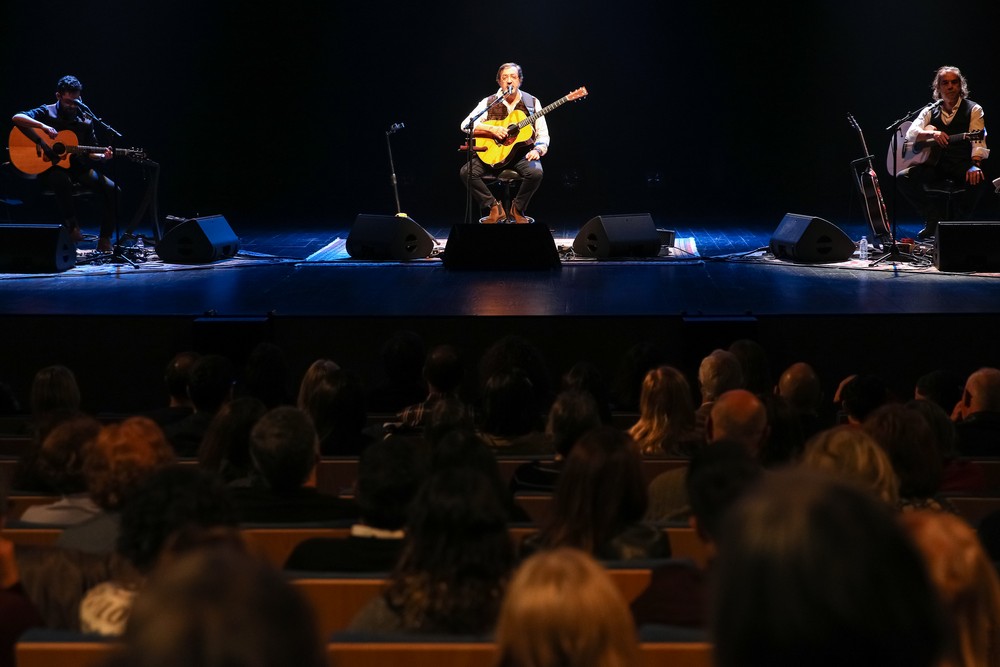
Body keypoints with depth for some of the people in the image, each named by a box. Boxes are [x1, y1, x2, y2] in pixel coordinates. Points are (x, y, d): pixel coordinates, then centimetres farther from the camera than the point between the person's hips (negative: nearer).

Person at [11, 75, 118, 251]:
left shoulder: (85, 120, 10)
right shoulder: (47, 112, -2)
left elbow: (90, 153, 13)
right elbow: (16, 118, -17)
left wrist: (103, 156, -11)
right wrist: (43, 126, -30)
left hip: (79, 168, 4)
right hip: (53, 168, -4)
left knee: (112, 189, -18)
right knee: (62, 181, -41)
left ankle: (104, 239, -10)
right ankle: (71, 224, -20)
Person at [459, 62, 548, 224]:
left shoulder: (532, 102, 5)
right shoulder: (489, 102, 4)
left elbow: (543, 135, 6)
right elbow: (465, 125, -4)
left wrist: (538, 150, -15)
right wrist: (492, 129, -17)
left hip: (522, 153, -1)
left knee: (535, 172, -33)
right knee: (467, 171, -23)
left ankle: (517, 209, -6)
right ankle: (495, 208, -7)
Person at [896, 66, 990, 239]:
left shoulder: (973, 110, 3)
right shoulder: (930, 111, 13)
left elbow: (978, 141, -12)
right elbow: (910, 133, -2)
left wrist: (975, 165, -31)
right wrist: (932, 134, -23)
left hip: (961, 163, -3)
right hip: (935, 163, 3)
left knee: (979, 180, -36)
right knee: (903, 178, -20)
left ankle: (958, 220, -8)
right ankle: (935, 217, -3)